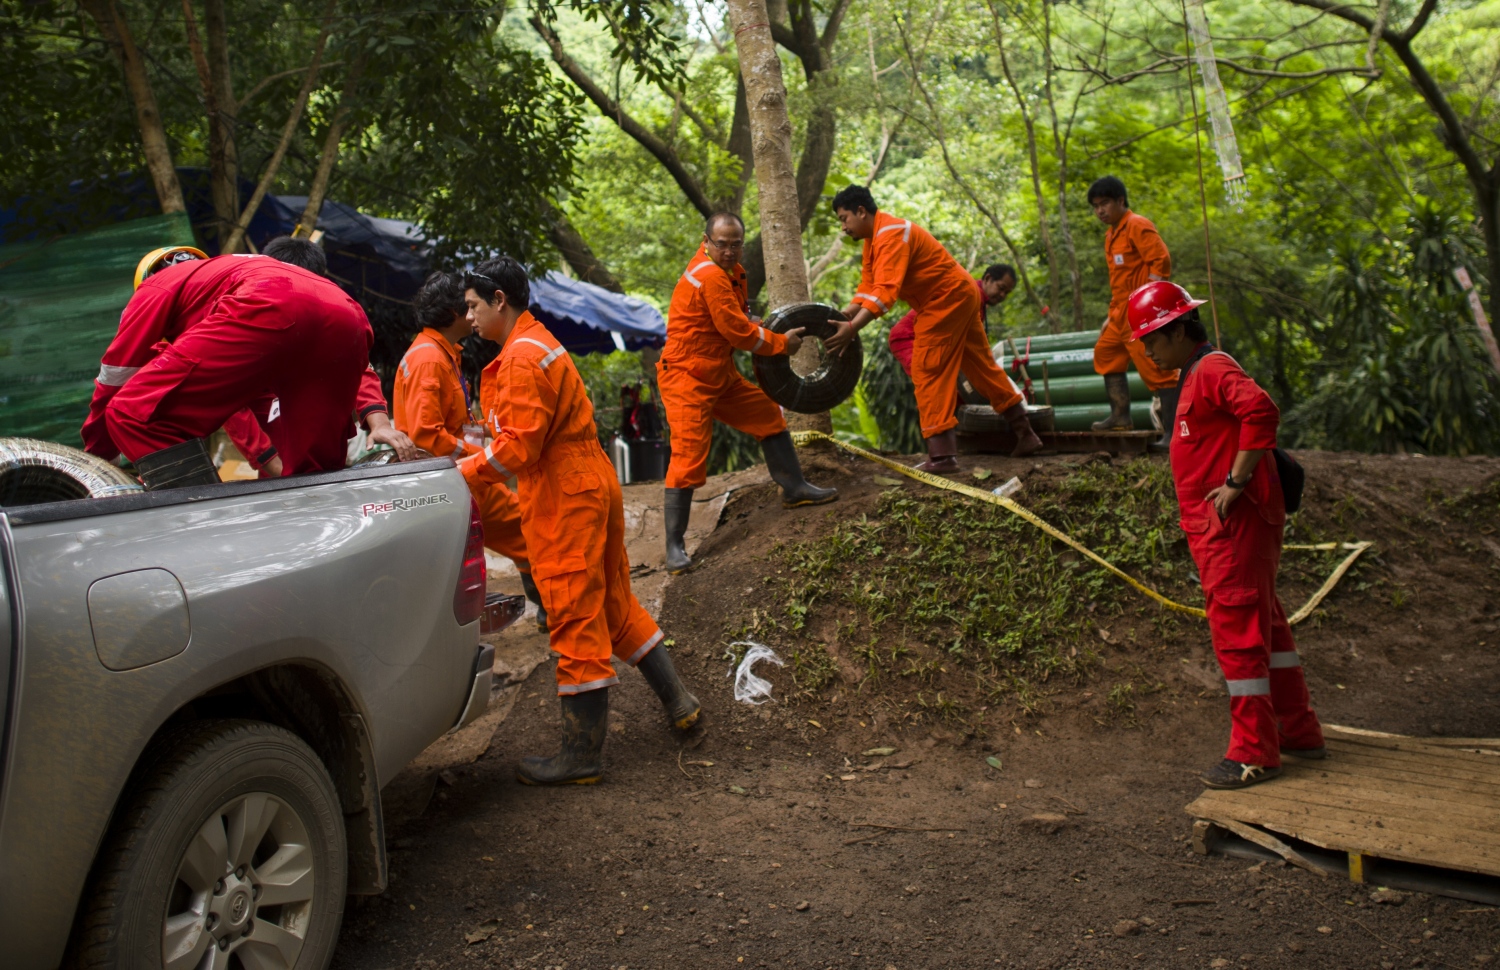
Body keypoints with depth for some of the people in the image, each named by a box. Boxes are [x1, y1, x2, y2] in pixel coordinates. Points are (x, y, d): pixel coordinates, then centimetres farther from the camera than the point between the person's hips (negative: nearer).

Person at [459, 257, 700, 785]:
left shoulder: (523, 356, -15)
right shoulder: (537, 344, 18)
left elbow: (517, 447, -21)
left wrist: (463, 471, -12)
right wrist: (476, 452, 9)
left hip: (565, 501, -10)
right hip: (589, 485, 10)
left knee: (575, 622, -5)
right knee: (613, 604, 18)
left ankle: (582, 755, 2)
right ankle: (677, 700, 24)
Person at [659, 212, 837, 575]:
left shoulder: (730, 271, 7)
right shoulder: (709, 277, -24)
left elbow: (739, 320, 17)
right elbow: (736, 332, -22)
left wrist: (764, 330, -4)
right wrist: (781, 343, -9)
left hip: (721, 375, 10)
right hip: (687, 379, -10)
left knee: (768, 414, 13)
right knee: (688, 458, -11)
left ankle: (794, 488, 26)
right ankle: (674, 545, -5)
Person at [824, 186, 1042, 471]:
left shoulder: (891, 234, -23)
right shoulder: (873, 237, 9)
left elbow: (885, 290, -34)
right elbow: (868, 286, 6)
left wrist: (853, 327, -41)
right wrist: (841, 317, -8)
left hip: (948, 298, -11)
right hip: (960, 296, 11)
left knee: (928, 371, -10)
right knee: (982, 367, 16)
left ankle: (942, 455, -12)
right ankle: (1025, 434, 25)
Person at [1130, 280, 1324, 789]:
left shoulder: (1213, 369, -14)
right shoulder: (1196, 375, 19)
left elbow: (1260, 410, -30)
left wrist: (1236, 482, -26)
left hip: (1233, 523, -11)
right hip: (1221, 525, 11)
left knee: (1236, 629, -7)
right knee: (1264, 622, 17)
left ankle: (1254, 752, 0)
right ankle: (1299, 731, 27)